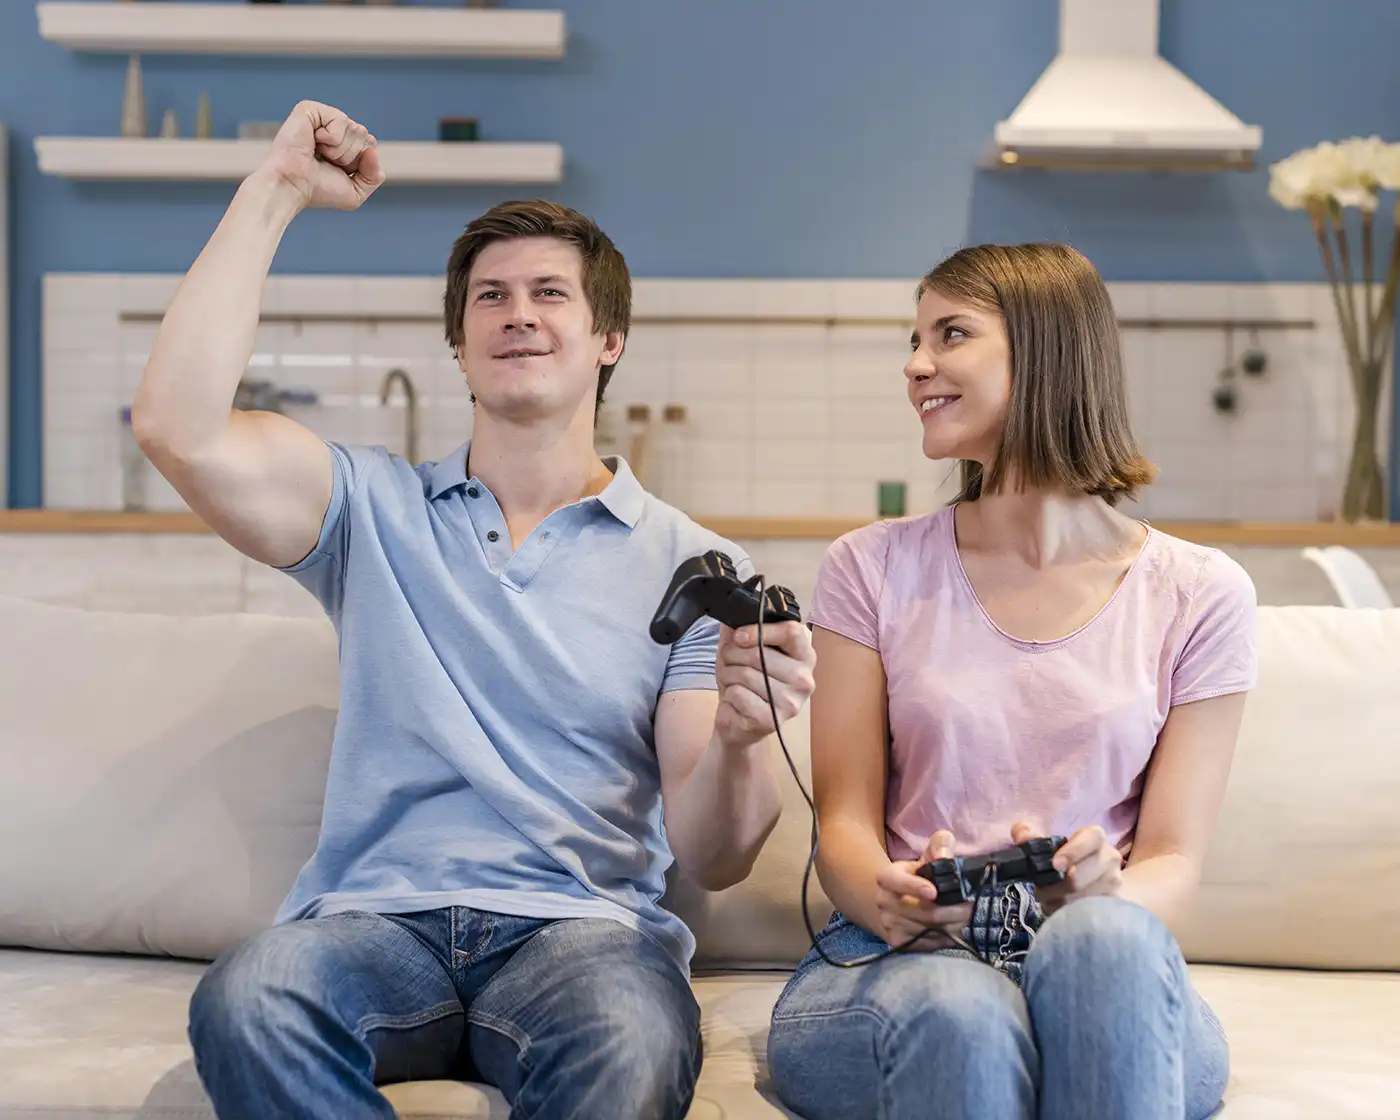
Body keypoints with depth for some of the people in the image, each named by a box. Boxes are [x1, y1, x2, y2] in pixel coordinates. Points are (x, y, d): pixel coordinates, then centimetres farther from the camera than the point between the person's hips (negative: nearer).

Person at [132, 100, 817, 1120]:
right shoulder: (375, 509, 15)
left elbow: (711, 859, 3)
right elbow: (177, 425, -5)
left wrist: (737, 739, -22)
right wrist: (277, 190, 3)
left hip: (582, 922, -2)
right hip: (377, 917, 2)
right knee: (242, 1002, -33)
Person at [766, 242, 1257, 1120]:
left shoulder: (1198, 595, 7)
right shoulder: (874, 570, 9)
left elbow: (1174, 864, 2)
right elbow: (844, 826, 3)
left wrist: (1108, 895, -23)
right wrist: (888, 899, -21)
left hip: (1111, 980, 1)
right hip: (900, 963, -1)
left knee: (1105, 937, -36)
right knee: (959, 1013, -37)